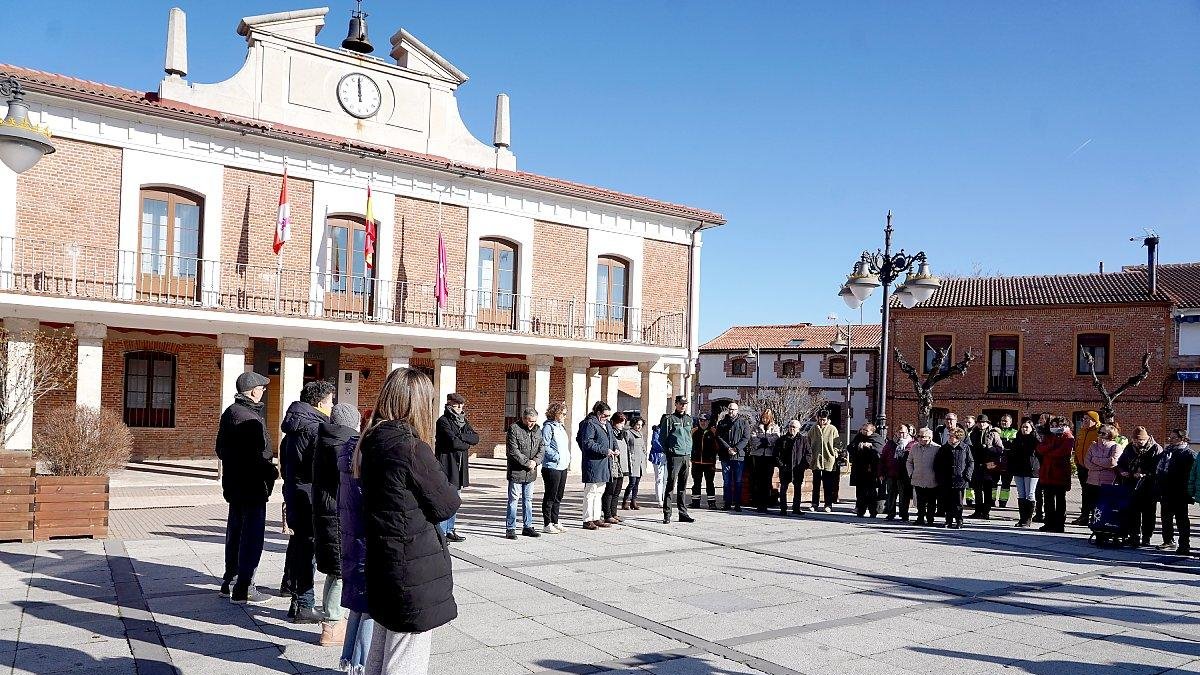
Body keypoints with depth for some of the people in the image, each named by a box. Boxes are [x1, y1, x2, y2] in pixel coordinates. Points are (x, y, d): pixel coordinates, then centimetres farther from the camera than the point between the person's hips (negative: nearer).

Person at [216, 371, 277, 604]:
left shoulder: (229, 413, 10)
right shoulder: (251, 419, -22)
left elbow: (221, 449, 19)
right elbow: (258, 456, -23)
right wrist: (272, 472, -7)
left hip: (233, 484, 10)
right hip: (252, 486, -10)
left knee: (235, 533, 19)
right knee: (252, 537, -1)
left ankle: (230, 582, 30)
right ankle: (243, 589, 4)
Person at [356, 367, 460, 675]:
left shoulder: (372, 442, 4)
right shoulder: (412, 448, -21)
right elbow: (446, 505, -13)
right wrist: (434, 473, 3)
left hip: (382, 568, 9)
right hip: (415, 575, -9)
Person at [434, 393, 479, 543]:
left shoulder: (463, 421, 16)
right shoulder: (443, 421, -7)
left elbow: (476, 438, 4)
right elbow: (453, 442, -18)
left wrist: (460, 437, -11)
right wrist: (466, 445, -2)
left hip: (460, 465, 8)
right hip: (447, 465, -8)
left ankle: (450, 529, 19)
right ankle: (441, 532, -6)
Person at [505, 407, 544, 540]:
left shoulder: (537, 429, 9)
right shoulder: (514, 429, -11)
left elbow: (541, 448, 10)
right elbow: (513, 451, -16)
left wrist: (535, 461, -7)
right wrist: (527, 462, -15)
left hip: (531, 473, 6)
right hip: (516, 471, -6)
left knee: (528, 500, 13)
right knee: (513, 500, -2)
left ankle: (527, 526, 22)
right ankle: (510, 529, 4)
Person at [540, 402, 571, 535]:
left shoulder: (561, 427, 17)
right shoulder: (548, 427, -10)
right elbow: (544, 447, -17)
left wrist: (568, 458, 12)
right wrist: (557, 457, -18)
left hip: (563, 467, 9)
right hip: (551, 467, -9)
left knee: (558, 496, 13)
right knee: (550, 496, -2)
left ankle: (555, 522, 22)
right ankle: (547, 525, 4)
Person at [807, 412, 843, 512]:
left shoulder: (832, 429, -2)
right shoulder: (813, 429, 4)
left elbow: (837, 444, 3)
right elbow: (808, 442, 13)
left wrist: (834, 454, -7)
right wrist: (810, 454, 5)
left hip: (828, 461, -2)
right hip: (816, 460, 2)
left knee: (828, 485, 5)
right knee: (816, 484, 8)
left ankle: (828, 504, 12)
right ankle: (815, 504, 15)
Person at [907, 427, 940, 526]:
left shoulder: (937, 448, -8)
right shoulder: (914, 447, 7)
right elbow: (909, 462, 18)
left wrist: (938, 476, -6)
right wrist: (911, 473, 8)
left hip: (932, 482, -3)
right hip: (918, 480, 3)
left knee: (931, 502, 6)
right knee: (920, 502, 9)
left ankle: (930, 519, 16)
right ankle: (921, 518, 17)